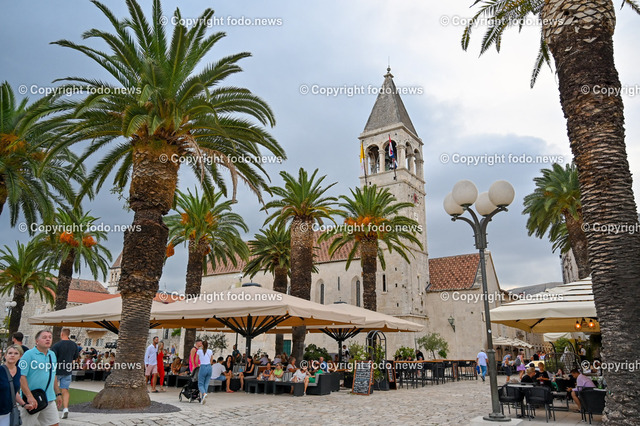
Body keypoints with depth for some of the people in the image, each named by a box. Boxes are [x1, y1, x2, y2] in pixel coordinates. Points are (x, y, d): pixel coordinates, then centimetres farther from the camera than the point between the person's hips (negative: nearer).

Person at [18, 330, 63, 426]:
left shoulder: (52, 355, 13)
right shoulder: (29, 355, -9)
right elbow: (21, 377, -16)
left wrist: (58, 394, 19)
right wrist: (29, 396, -24)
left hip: (49, 399, 6)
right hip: (32, 400, -6)